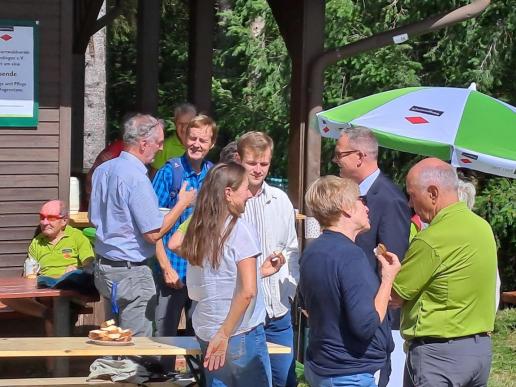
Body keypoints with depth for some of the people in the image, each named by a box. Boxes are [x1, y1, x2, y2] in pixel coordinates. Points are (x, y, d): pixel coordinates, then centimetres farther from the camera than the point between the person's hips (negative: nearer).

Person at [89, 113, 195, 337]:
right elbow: (154, 233, -19)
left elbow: (94, 218, 18)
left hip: (103, 266, 9)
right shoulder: (136, 178, -20)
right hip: (131, 273, -9)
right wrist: (182, 204, -9)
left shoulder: (103, 170, 7)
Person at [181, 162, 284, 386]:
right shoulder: (240, 230, -12)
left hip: (206, 332, 7)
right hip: (242, 334, -7)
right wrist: (225, 334, -14)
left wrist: (261, 272, 18)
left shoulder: (199, 230, 7)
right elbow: (248, 291, -19)